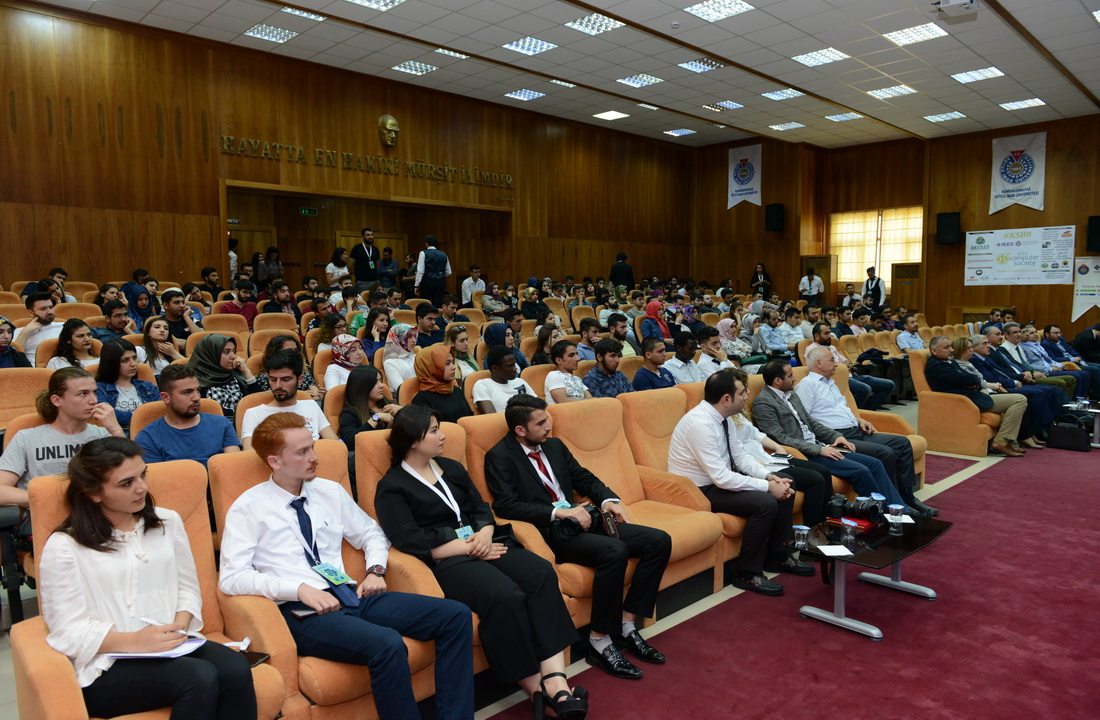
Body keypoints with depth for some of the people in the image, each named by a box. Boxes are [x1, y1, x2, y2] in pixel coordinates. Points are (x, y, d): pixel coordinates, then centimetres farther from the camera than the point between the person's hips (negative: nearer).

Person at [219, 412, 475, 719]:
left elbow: (372, 535, 24)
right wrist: (300, 589, -20)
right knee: (387, 644, -35)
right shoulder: (248, 509, -1)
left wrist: (375, 570, 3)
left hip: (352, 596, 6)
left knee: (455, 615, -10)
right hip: (303, 613, -6)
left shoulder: (330, 491, 14)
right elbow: (231, 578, -10)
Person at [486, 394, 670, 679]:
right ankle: (600, 643, -17)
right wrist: (559, 512, -22)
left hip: (581, 519, 8)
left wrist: (607, 500, 0)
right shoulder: (499, 457, -6)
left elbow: (584, 478, 21)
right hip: (549, 533, -8)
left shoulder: (554, 445, 16)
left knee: (659, 541, -4)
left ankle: (627, 625, 1)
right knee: (614, 551, -33)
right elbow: (505, 505, -17)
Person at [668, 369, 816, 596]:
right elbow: (721, 478, -30)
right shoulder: (701, 424, -29)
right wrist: (767, 486, -23)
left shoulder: (721, 417, 0)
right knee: (765, 502, -26)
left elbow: (741, 456, 8)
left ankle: (776, 556, 18)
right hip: (697, 491, -10)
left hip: (719, 479, 10)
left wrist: (769, 476, -9)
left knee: (785, 483, 6)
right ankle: (747, 573, -8)